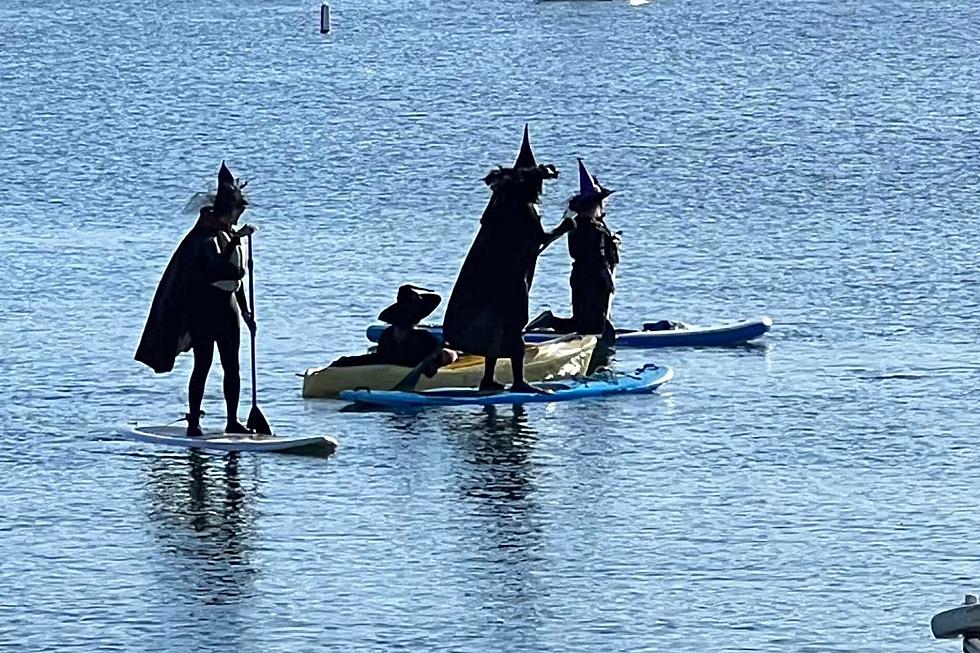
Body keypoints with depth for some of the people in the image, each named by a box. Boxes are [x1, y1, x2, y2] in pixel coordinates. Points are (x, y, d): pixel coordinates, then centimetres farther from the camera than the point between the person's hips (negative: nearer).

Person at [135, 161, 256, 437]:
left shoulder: (231, 235, 14)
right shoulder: (205, 236, -12)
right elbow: (216, 269, -27)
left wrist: (245, 311, 22)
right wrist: (235, 241, -31)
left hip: (226, 306, 8)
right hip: (204, 306, -8)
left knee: (231, 366, 6)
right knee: (202, 365, -7)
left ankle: (232, 422, 11)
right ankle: (193, 423, -5)